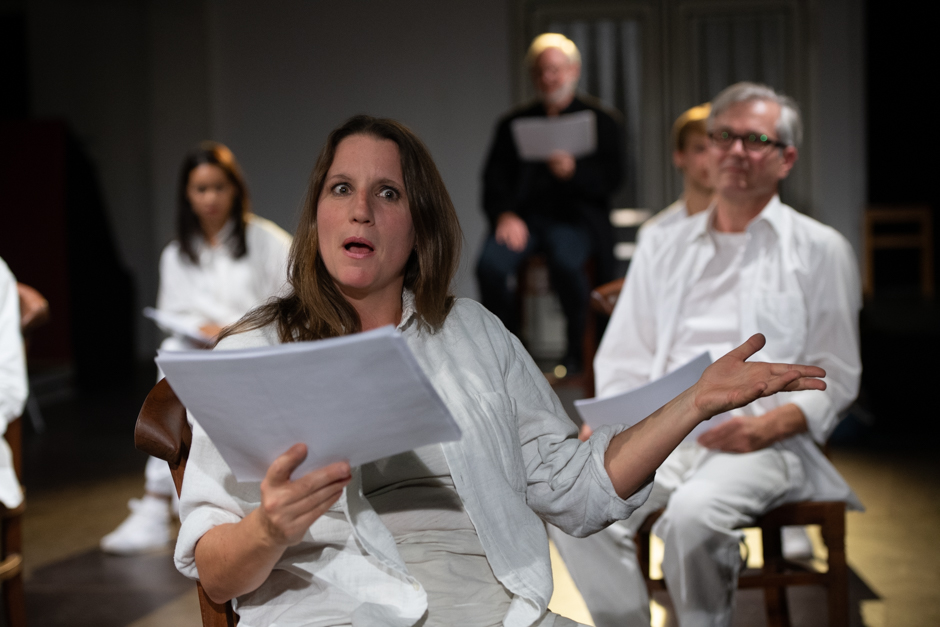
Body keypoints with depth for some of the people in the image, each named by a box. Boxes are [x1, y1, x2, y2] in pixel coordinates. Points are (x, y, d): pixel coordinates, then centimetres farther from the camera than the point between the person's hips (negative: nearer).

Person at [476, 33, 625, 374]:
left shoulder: (602, 120, 12)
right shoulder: (513, 124, 19)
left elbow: (611, 178, 0)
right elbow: (494, 182, 10)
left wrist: (574, 171, -21)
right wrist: (505, 215, -10)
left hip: (575, 215, -2)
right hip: (523, 215, 2)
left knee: (566, 261, -36)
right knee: (491, 264, -29)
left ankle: (582, 351, -14)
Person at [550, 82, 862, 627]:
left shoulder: (821, 250, 12)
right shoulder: (664, 246, 23)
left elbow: (836, 376, 7)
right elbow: (624, 359, 22)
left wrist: (767, 425, -12)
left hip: (766, 440, -3)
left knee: (693, 512, -35)